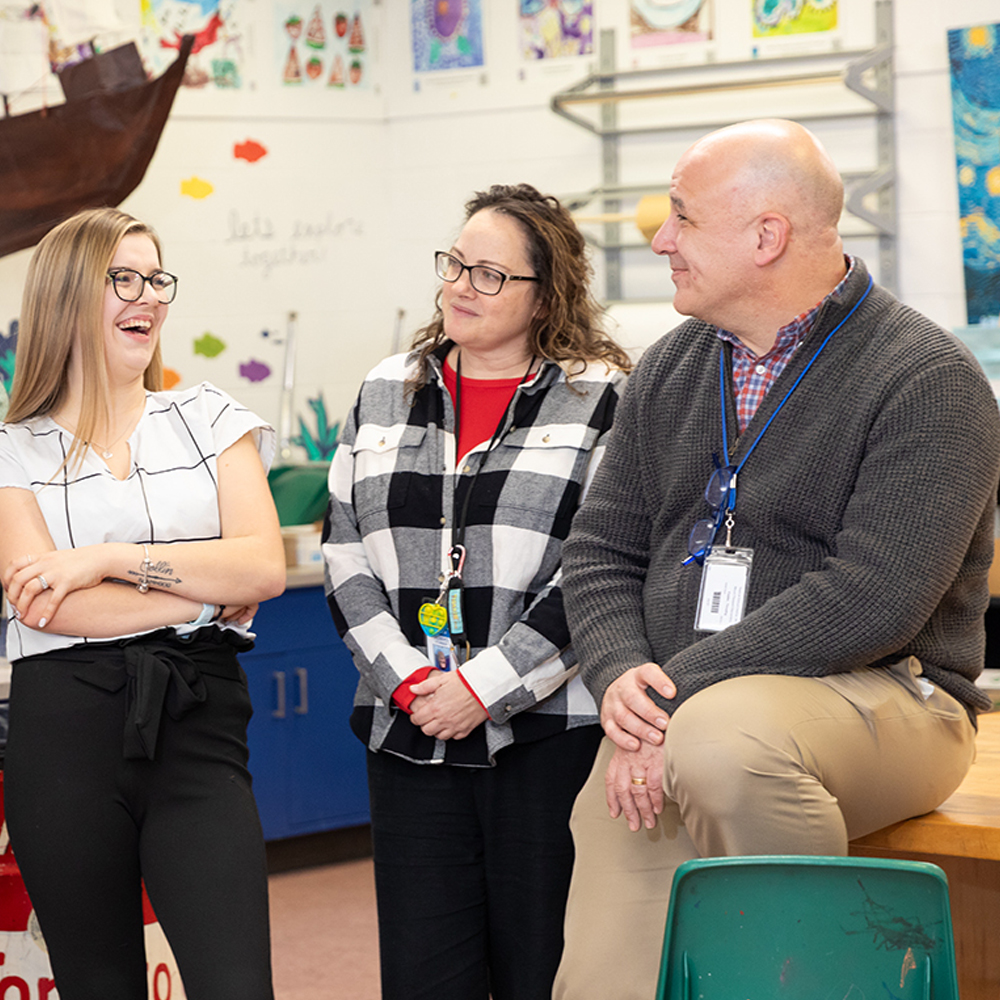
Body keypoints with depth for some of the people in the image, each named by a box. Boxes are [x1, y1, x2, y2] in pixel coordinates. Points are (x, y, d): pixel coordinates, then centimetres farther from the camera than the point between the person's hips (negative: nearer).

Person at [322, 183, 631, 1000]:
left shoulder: (602, 399, 0)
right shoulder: (387, 394, 14)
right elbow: (346, 556, 11)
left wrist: (482, 688, -12)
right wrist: (409, 681, -3)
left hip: (549, 730, -4)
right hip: (411, 732, 4)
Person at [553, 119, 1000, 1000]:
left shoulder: (929, 382, -8)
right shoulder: (671, 370, 15)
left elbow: (871, 600, -19)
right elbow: (601, 553, 16)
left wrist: (682, 691, -21)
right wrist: (620, 675, -6)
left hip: (879, 697, -5)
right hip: (664, 718, 5)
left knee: (722, 740, -37)